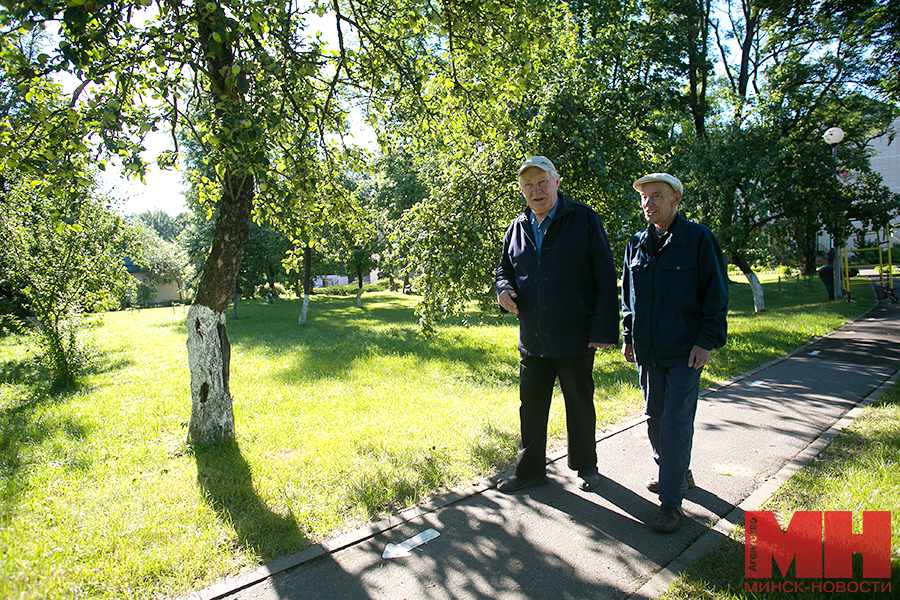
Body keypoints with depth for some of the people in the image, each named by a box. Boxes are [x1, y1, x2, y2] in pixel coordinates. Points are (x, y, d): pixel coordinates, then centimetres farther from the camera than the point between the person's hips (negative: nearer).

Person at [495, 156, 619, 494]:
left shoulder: (583, 219, -6)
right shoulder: (517, 228, 7)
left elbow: (605, 277, -8)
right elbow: (505, 269, 20)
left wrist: (604, 329, -15)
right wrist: (504, 289, -5)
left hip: (575, 338, -4)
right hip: (532, 339, 4)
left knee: (580, 405, 12)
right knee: (531, 406, 13)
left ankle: (585, 467, 34)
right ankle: (530, 469, 30)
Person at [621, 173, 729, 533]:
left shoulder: (698, 239, -5)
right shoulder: (636, 244, 9)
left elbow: (716, 294, -5)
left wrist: (707, 340, -11)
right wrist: (628, 336, 14)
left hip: (685, 352, -5)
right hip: (648, 353, 6)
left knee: (676, 423, -5)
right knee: (655, 419, 15)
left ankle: (671, 501, 5)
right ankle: (677, 474, 38)